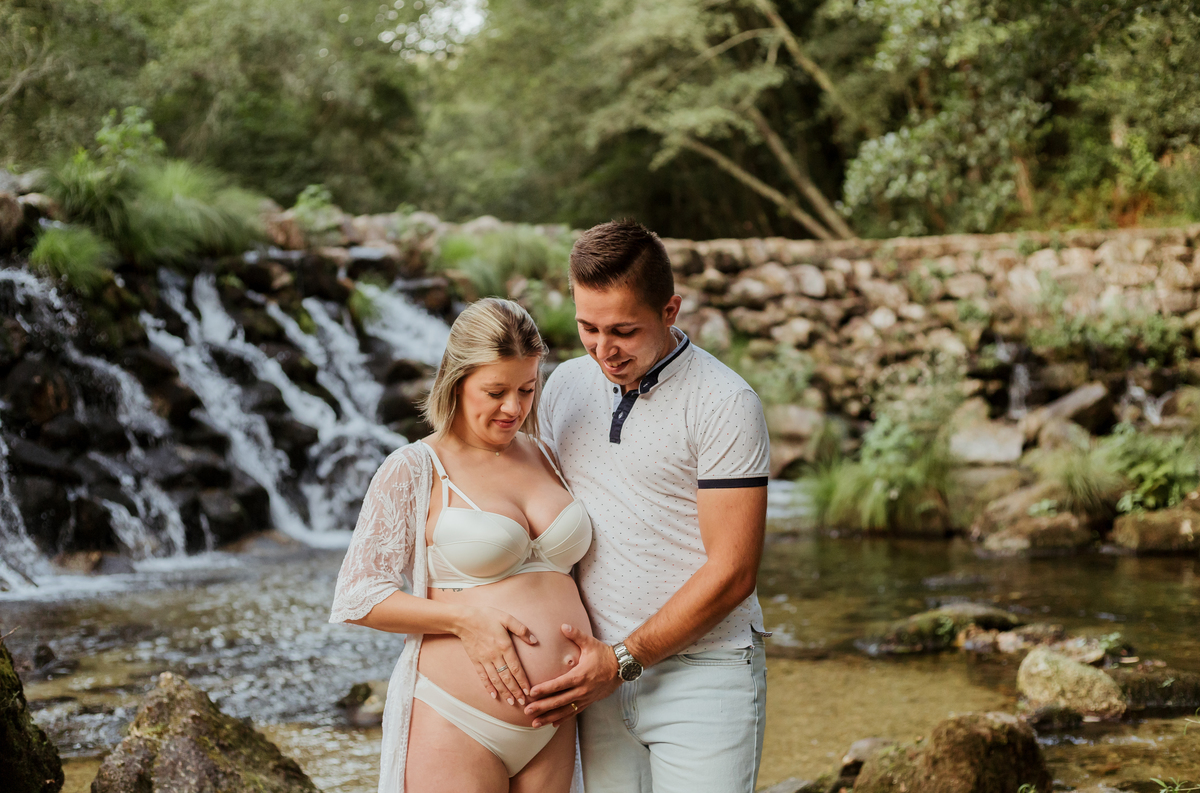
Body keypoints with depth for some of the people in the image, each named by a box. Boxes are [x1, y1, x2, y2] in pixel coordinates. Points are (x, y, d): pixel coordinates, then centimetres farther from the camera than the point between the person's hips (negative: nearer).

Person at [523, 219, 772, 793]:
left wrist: (623, 659, -14)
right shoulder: (565, 385, 9)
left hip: (701, 676, -5)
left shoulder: (723, 404, -11)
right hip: (601, 677, 5)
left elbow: (731, 573, -14)